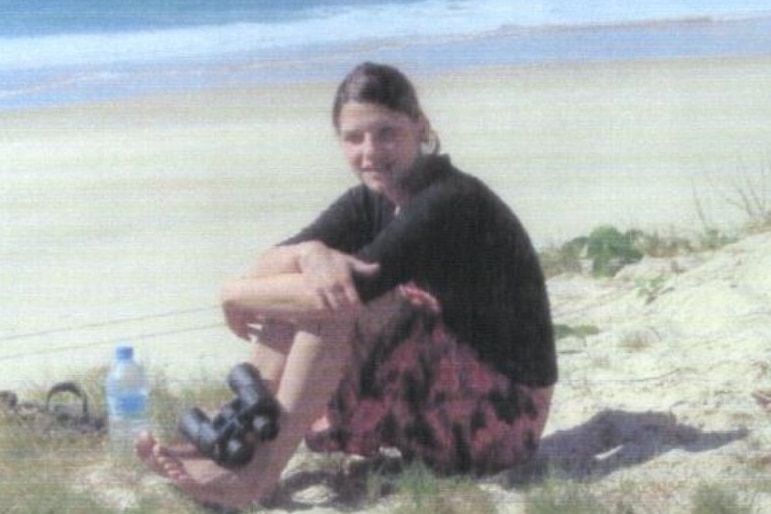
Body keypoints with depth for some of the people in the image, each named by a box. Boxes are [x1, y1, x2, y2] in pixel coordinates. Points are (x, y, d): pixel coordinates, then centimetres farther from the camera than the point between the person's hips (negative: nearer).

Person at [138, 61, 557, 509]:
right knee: (292, 293, -4)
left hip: (501, 413, -8)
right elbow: (270, 265, -8)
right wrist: (310, 253, -33)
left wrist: (237, 294, -16)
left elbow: (356, 285, -30)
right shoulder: (370, 202, 3)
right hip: (438, 399, 8)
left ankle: (259, 472, -22)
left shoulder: (452, 203, -21)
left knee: (342, 298, -26)